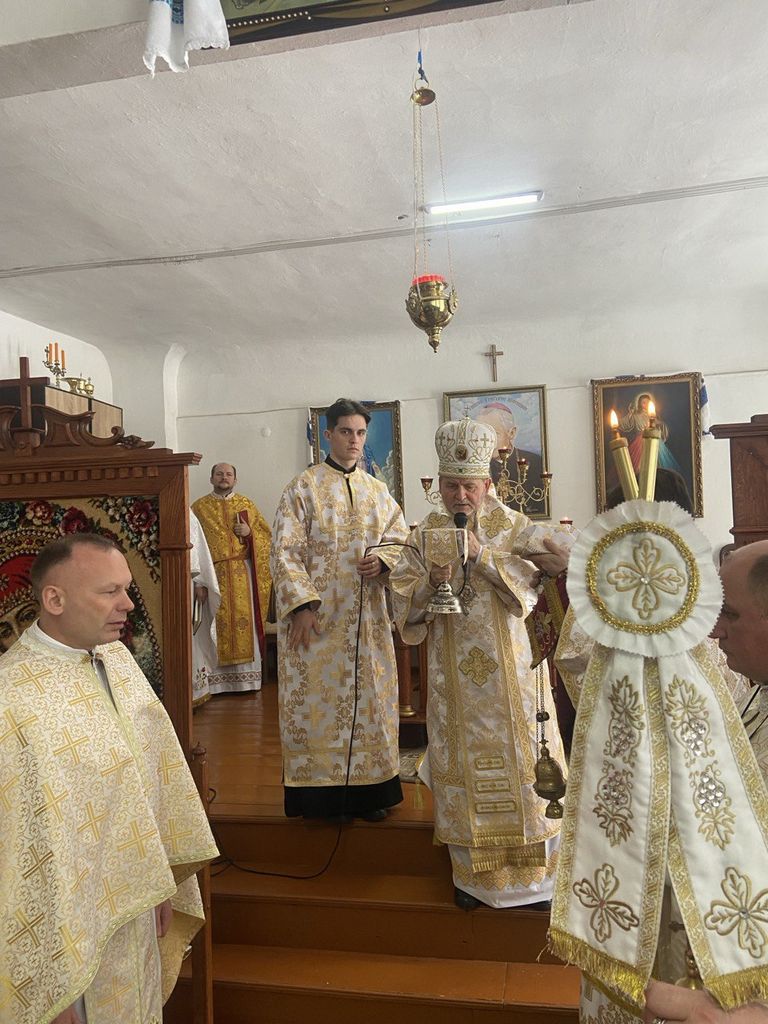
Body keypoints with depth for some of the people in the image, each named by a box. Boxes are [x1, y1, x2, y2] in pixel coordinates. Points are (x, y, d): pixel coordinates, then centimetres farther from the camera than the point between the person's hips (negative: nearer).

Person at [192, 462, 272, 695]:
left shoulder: (246, 504, 12)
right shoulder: (199, 507, 7)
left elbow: (266, 533, 12)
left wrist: (249, 533, -9)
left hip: (242, 574, 1)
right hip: (213, 574, -1)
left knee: (245, 621, 0)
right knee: (217, 624, -3)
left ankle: (245, 679, 8)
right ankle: (216, 681, 3)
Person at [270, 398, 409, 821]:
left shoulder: (377, 491, 11)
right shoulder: (303, 487, -3)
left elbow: (400, 538, 15)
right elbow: (285, 552, -8)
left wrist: (382, 561, -7)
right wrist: (302, 605, -17)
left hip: (367, 616, 5)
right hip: (317, 615, -4)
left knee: (369, 695, 9)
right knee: (317, 696, 1)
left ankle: (369, 790, 23)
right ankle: (318, 792, 15)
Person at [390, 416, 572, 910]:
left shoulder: (515, 527, 1)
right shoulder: (427, 533, 4)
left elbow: (529, 587, -10)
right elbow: (403, 600, -2)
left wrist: (482, 555, -20)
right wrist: (432, 580, -22)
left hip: (511, 668, -1)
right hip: (455, 674, 1)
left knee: (519, 758, 6)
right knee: (463, 762, 8)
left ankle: (534, 869, 24)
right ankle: (473, 869, 26)